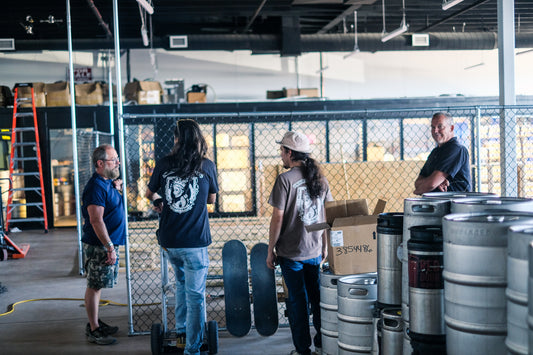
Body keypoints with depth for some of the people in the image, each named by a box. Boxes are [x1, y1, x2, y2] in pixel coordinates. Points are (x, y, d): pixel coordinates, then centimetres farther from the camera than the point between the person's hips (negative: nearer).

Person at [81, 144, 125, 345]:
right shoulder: (96, 187, -19)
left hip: (109, 243, 10)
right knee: (95, 286, -2)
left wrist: (116, 187, 9)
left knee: (97, 285, 17)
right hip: (99, 246, -10)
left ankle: (95, 323, 27)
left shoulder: (108, 183, 11)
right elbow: (96, 220, -24)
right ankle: (93, 330, 5)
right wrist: (110, 247, -24)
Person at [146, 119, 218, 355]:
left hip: (169, 239, 3)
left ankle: (180, 332, 31)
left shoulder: (163, 165, 0)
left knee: (181, 283, 27)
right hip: (195, 240, -3)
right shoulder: (207, 166, -5)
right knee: (195, 295, 4)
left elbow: (150, 193, 16)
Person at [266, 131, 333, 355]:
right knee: (318, 298, 14)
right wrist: (325, 246, 19)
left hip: (291, 252, -5)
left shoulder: (285, 179, -13)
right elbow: (327, 216, 9)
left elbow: (277, 219, -14)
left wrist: (270, 251, -5)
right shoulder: (320, 178, 5)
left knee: (298, 300, 4)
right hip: (315, 251, 5)